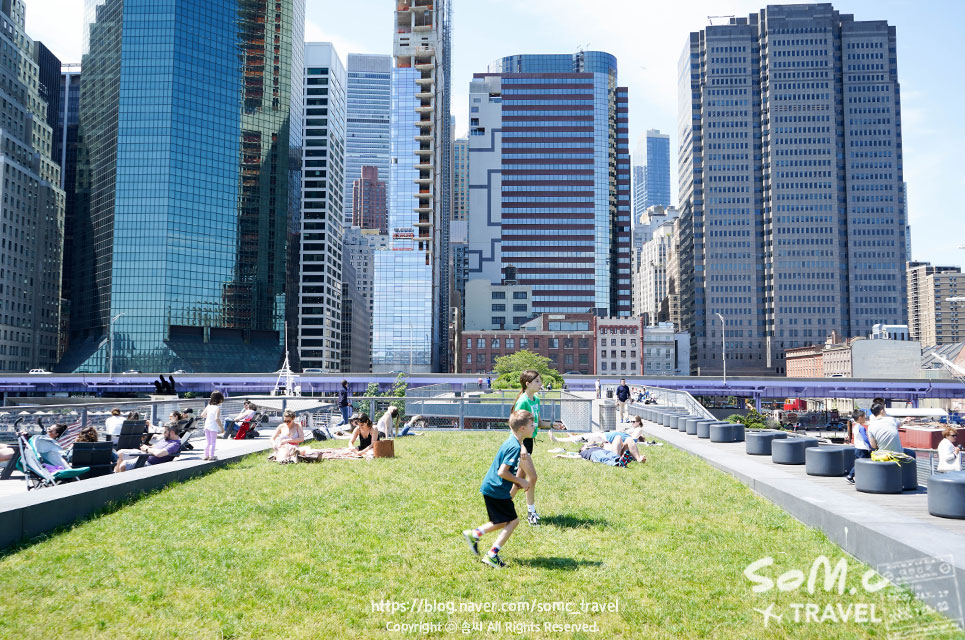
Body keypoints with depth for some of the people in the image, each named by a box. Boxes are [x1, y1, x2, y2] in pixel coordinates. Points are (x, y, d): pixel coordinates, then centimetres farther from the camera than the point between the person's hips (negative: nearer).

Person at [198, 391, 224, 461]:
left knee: (207, 442, 15)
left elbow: (202, 415, 10)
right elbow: (217, 419, -23)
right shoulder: (218, 408, -14)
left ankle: (206, 455, 19)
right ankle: (211, 456, 3)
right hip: (213, 427, -6)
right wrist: (221, 427, -16)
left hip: (206, 426, 6)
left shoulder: (208, 406, 5)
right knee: (213, 442, 3)